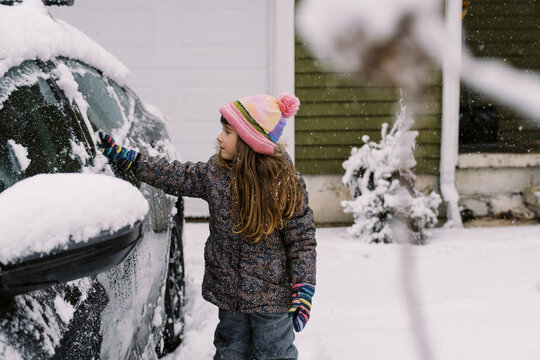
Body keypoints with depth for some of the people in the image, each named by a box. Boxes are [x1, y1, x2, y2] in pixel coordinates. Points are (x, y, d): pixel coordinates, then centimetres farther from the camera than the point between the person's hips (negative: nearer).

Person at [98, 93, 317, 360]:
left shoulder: (286, 184, -15)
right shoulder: (215, 173, -4)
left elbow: (302, 238, -10)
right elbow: (175, 176, 5)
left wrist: (303, 288, -14)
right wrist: (125, 158, 3)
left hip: (272, 297, -4)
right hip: (229, 293, 4)